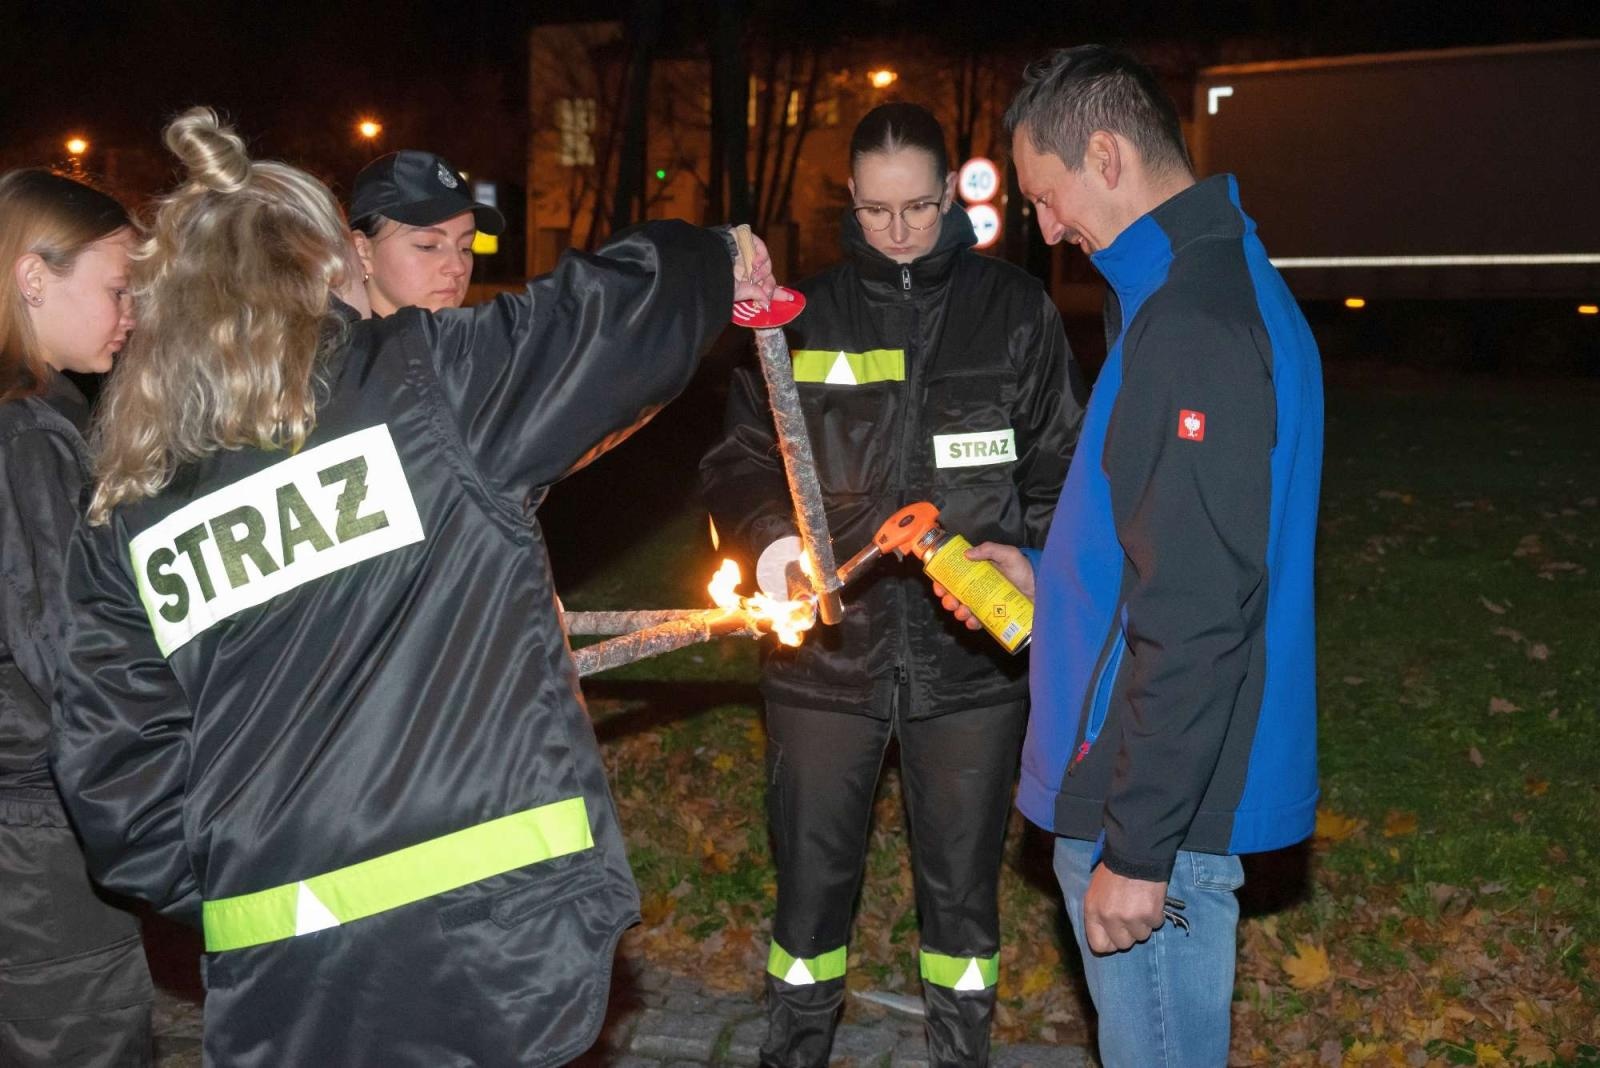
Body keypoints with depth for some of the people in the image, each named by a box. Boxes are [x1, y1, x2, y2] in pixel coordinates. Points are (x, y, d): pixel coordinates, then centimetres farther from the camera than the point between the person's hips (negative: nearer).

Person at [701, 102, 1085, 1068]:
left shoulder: (1016, 311, 1)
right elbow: (741, 456, 4)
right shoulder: (806, 315, 2)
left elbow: (1062, 466, 6)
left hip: (971, 652, 0)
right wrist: (770, 537, -15)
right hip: (829, 649, 1)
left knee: (963, 880, 13)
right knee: (812, 873, 11)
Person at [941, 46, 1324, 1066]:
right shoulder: (1224, 282, 12)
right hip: (1168, 780, 10)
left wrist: (1138, 846, -22)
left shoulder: (1194, 321, -22)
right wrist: (1043, 574, 14)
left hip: (1161, 800, -10)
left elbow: (1198, 613, -26)